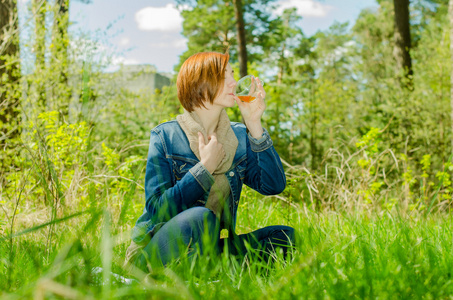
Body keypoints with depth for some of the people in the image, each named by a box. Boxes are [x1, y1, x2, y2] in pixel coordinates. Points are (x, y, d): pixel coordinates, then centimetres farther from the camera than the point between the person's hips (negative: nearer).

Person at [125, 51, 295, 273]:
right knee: (199, 218, -36)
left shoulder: (239, 137, 8)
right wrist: (205, 167, -16)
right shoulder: (165, 136, -7)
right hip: (153, 252, -5)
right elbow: (157, 210, -16)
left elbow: (273, 186, -7)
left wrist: (254, 124, -9)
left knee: (286, 236, -13)